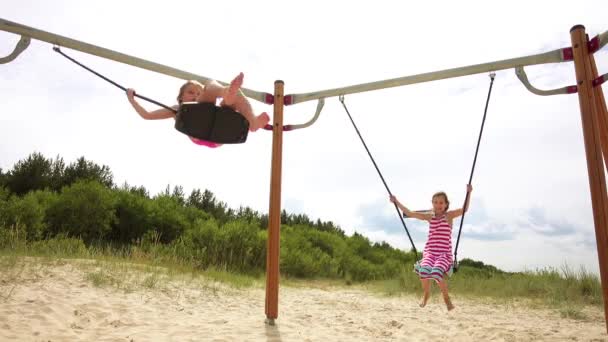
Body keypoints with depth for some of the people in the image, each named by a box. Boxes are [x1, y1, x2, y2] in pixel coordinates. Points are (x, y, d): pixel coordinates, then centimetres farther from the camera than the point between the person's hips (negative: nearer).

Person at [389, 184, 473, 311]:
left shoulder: (449, 215, 5)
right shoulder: (429, 216, 12)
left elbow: (464, 209, -10)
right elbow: (409, 213, 12)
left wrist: (468, 193, -21)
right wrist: (397, 202, 9)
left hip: (445, 254, -2)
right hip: (429, 252, 2)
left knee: (437, 271, -33)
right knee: (424, 269, -30)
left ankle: (446, 297, -3)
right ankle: (426, 293, 2)